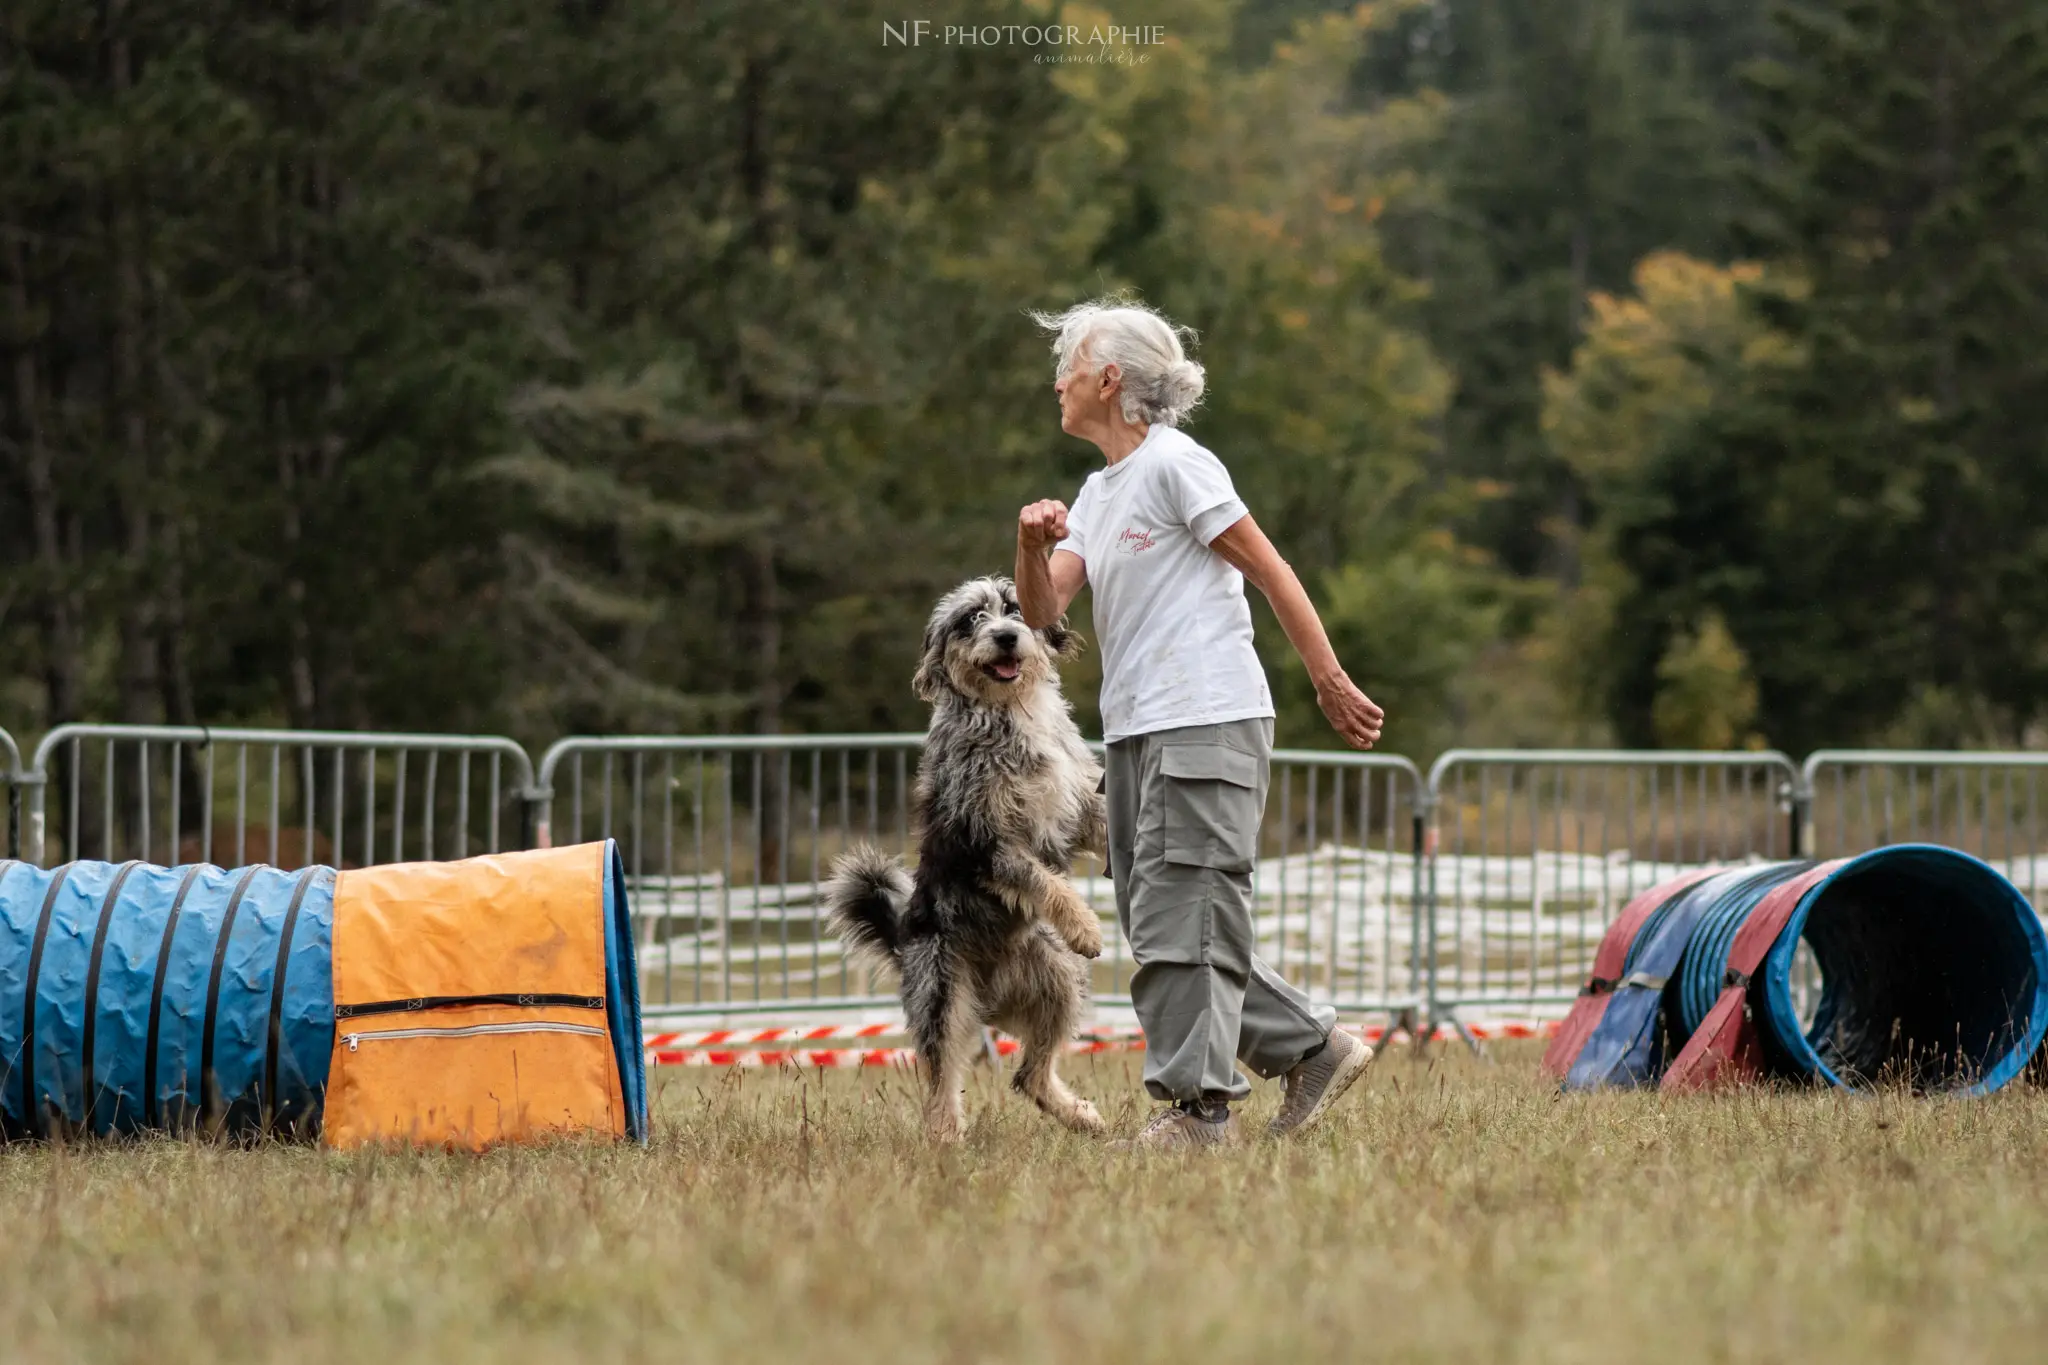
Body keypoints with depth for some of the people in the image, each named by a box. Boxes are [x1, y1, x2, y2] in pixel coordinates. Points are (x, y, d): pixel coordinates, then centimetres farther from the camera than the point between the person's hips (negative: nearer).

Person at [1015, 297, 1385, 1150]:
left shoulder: (1175, 466, -7)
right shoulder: (1096, 493, 18)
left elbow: (1270, 572, -8)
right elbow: (1043, 612, 11)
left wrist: (1331, 685, -9)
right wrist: (1033, 546, -10)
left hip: (1207, 724, -9)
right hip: (1137, 731, 9)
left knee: (1180, 919, -10)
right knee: (1159, 926, 9)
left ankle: (1197, 1105, -6)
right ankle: (1312, 1049, 15)